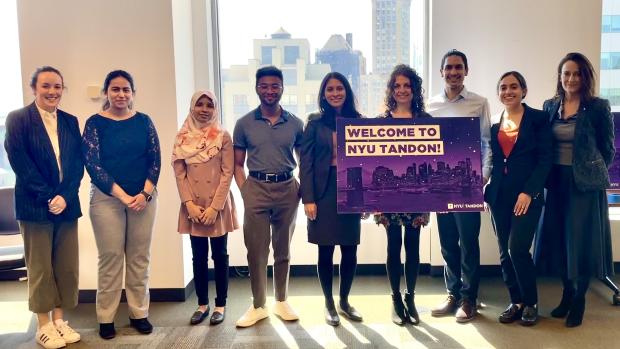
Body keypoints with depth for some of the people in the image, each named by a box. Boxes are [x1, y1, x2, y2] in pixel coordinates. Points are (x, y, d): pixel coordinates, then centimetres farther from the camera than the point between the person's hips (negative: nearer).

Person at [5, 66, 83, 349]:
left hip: (67, 204, 4)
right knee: (40, 268, 5)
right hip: (35, 206, -4)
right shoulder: (17, 119, -2)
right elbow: (20, 163, -10)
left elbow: (78, 164, 5)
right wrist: (48, 197, -14)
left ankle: (60, 320, 21)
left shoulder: (70, 121, 10)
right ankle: (44, 326, 16)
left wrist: (65, 196, -9)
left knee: (67, 267, 8)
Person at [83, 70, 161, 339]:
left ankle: (139, 313, 19)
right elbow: (92, 164, -8)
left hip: (144, 197, 2)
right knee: (110, 257, 2)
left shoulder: (143, 121, 5)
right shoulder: (95, 123, -1)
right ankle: (106, 318, 16)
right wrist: (123, 196, -14)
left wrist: (145, 193, -11)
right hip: (106, 198, -2)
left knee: (139, 257, 7)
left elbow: (155, 159, 2)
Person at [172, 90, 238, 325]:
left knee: (219, 255, 6)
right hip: (193, 205, 2)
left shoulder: (223, 137, -3)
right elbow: (179, 172, 2)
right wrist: (189, 203, -8)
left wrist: (215, 206, -14)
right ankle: (202, 304, 22)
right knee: (199, 256, 10)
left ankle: (220, 305, 17)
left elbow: (227, 173, -7)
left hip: (219, 204, -2)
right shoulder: (182, 138, 5)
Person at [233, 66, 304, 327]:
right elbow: (238, 164, 6)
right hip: (256, 189, -1)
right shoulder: (244, 123, 2)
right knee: (256, 251, 4)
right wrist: (245, 192, -5)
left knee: (283, 250, 12)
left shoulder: (295, 124, 4)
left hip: (287, 189, 1)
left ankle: (281, 301, 28)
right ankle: (258, 305, 19)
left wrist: (301, 189, -2)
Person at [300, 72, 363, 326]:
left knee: (350, 250, 6)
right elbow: (305, 163, -3)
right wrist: (308, 199, -11)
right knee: (326, 251, 4)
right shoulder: (315, 123, 1)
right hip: (324, 191, -2)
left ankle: (344, 301, 25)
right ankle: (329, 304, 20)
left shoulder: (358, 121, 7)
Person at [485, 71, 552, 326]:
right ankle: (516, 302, 21)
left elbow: (545, 159, -6)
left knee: (517, 248, -11)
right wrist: (487, 188, 1)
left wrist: (528, 192, -14)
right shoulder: (493, 123, 11)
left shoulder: (538, 119, -1)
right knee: (505, 253, 7)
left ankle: (531, 303, 9)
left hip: (527, 194, -4)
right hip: (499, 195, 4)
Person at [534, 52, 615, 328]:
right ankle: (567, 294, 27)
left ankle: (578, 301, 19)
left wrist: (591, 171, 3)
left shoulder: (598, 107, -6)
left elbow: (608, 149, 0)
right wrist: (550, 172, 4)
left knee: (582, 240, 3)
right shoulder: (550, 106, 6)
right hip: (557, 181, 4)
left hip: (586, 182, -4)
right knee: (559, 238, 10)